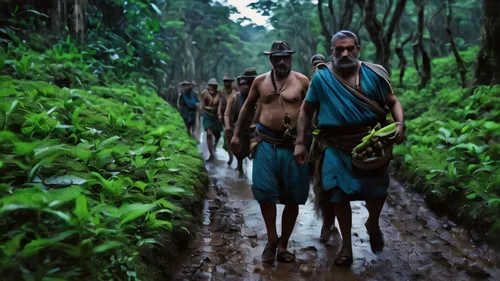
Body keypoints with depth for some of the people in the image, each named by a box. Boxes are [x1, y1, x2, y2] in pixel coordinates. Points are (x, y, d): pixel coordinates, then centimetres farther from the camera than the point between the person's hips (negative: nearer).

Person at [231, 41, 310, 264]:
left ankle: (283, 243, 21)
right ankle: (272, 239, 17)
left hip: (293, 144, -1)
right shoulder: (260, 81, 7)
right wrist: (237, 134, 16)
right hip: (266, 143, 2)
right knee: (265, 192, -2)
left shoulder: (302, 81, -1)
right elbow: (247, 106, 18)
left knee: (292, 197, 5)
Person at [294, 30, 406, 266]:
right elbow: (306, 110, 5)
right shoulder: (321, 77, -3)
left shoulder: (374, 74, -2)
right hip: (337, 146, 0)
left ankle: (373, 225, 38)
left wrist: (400, 124, -15)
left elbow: (393, 102, 6)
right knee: (339, 194, 3)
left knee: (377, 191, 3)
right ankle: (346, 244, 24)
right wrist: (300, 142, 1)